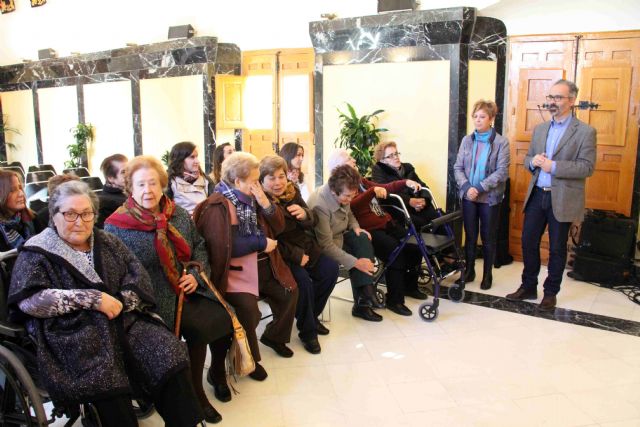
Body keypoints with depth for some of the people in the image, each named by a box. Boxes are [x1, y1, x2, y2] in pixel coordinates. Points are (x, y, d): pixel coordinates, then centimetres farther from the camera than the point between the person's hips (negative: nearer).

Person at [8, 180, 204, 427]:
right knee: (105, 374, -34)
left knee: (168, 352, -22)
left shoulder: (108, 243, 17)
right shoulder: (37, 253, 5)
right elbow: (29, 300, -10)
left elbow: (139, 279, 11)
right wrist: (93, 299, -15)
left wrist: (120, 302, -11)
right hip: (72, 331, -3)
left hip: (124, 320, 4)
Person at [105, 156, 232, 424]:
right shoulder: (117, 225, -5)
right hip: (157, 300, -5)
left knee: (225, 317, -14)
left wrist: (196, 274, -3)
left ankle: (217, 371, 16)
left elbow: (199, 246, 14)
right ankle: (195, 391, 1)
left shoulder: (178, 214, 9)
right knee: (199, 328, -24)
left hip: (189, 288, 5)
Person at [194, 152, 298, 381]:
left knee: (289, 291, 2)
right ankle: (250, 359, -1)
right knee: (248, 306, -27)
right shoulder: (217, 206, -15)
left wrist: (266, 204, -8)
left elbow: (278, 227, 11)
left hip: (263, 264, 8)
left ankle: (274, 335, 28)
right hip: (236, 270, -8)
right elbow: (223, 246, -25)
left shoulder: (252, 198, 9)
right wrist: (261, 243, -18)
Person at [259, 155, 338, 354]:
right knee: (303, 280, -27)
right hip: (280, 255, -7)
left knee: (331, 269, -6)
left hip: (305, 247, 7)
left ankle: (312, 315, 15)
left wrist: (304, 214, -20)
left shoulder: (292, 191, 2)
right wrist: (297, 256, -18)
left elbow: (311, 223, 5)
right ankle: (307, 331, -3)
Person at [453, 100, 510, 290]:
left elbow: (502, 172, -12)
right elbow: (458, 167, 2)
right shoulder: (467, 140, 5)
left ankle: (487, 275, 23)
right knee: (470, 236, 12)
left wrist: (480, 188, -19)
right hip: (468, 196, 3)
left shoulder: (501, 142, -5)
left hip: (490, 198, -3)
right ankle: (469, 271, 26)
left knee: (488, 238, 9)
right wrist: (467, 187, -14)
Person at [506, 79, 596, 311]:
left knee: (557, 249, 7)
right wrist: (533, 161, -8)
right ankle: (528, 287, 24)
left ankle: (550, 293, 22)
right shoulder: (539, 129, 12)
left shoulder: (585, 131, -6)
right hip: (536, 195, 5)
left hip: (563, 199, -5)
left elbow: (587, 167, -13)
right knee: (528, 242, 9)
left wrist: (553, 166, -21)